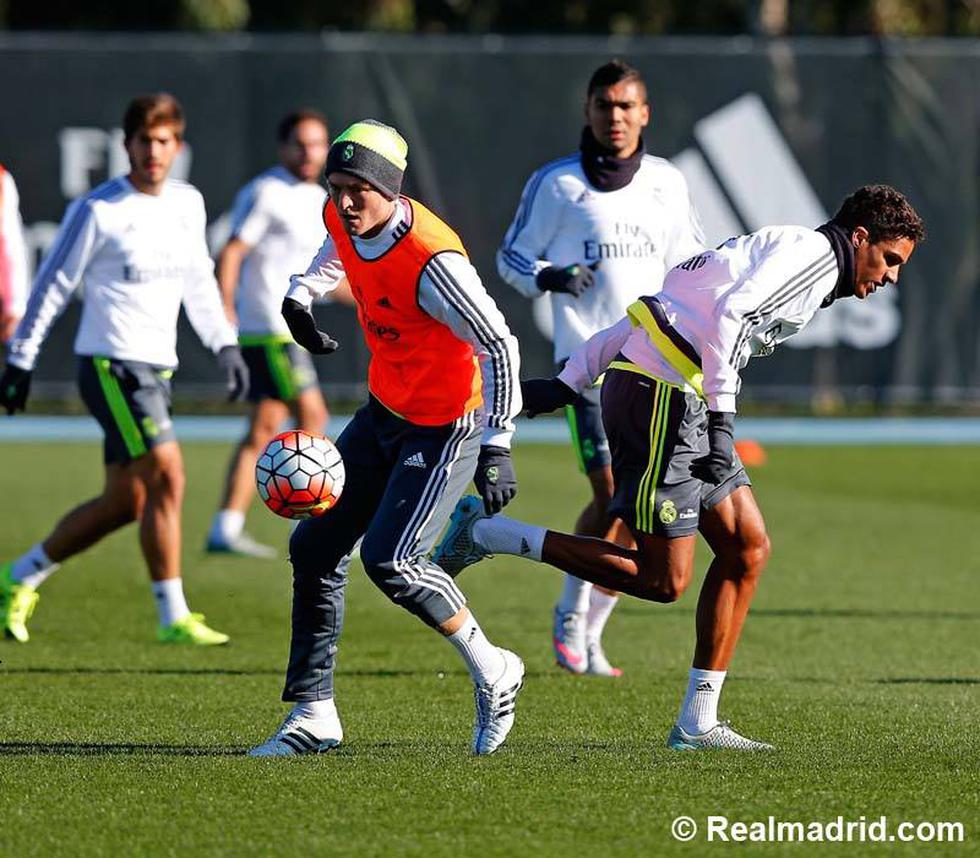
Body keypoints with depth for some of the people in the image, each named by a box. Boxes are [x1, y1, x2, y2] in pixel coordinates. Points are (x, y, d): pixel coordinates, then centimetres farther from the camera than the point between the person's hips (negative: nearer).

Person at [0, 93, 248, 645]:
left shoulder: (188, 204, 10)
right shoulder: (97, 211, -10)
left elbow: (198, 282, 23)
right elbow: (53, 285, -5)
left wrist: (225, 345, 16)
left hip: (157, 370, 8)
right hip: (111, 365, -8)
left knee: (125, 504, 9)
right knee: (168, 477, -17)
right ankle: (174, 618, -11)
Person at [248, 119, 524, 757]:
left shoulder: (431, 262, -30)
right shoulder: (344, 221, -6)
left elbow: (499, 347, -27)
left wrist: (496, 448, -29)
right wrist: (302, 295, 8)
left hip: (444, 428, -9)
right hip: (384, 412, 9)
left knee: (389, 559, -18)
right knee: (316, 548, 5)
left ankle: (493, 674, 3)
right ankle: (313, 715, 13)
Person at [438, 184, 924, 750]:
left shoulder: (774, 250, 27)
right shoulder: (811, 251, -3)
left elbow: (651, 314, 23)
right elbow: (729, 314, -20)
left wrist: (569, 384, 19)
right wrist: (722, 419, -21)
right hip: (665, 400, -10)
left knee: (748, 546, 10)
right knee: (663, 581, -7)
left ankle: (698, 724, 10)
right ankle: (486, 534, -3)